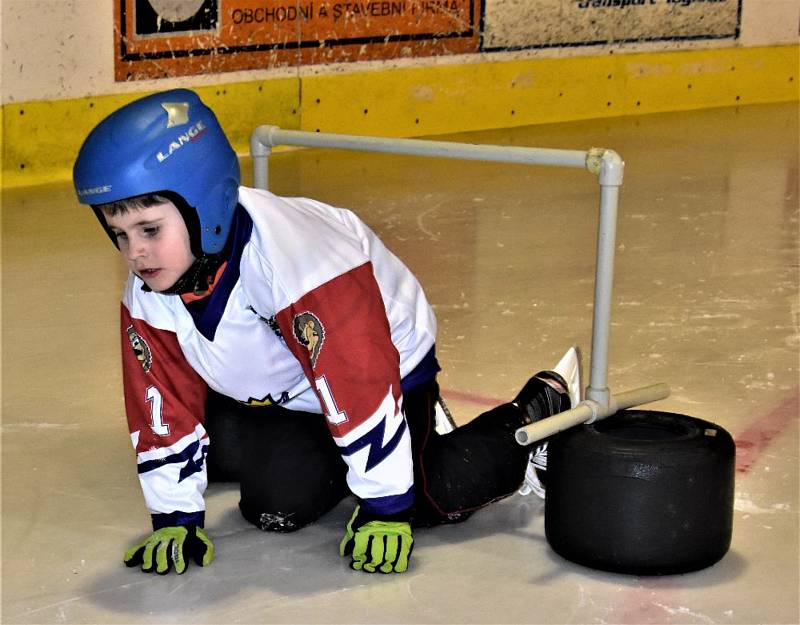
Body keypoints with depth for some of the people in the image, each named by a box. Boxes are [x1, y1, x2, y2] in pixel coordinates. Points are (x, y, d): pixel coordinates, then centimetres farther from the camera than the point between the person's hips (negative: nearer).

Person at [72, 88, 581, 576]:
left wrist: (384, 509, -30)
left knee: (431, 496, -14)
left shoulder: (294, 260, -41)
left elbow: (361, 384, -36)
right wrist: (175, 518, -7)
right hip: (274, 389, 6)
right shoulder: (146, 295, -18)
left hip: (390, 362, -6)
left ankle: (543, 408, 10)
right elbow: (163, 405, -7)